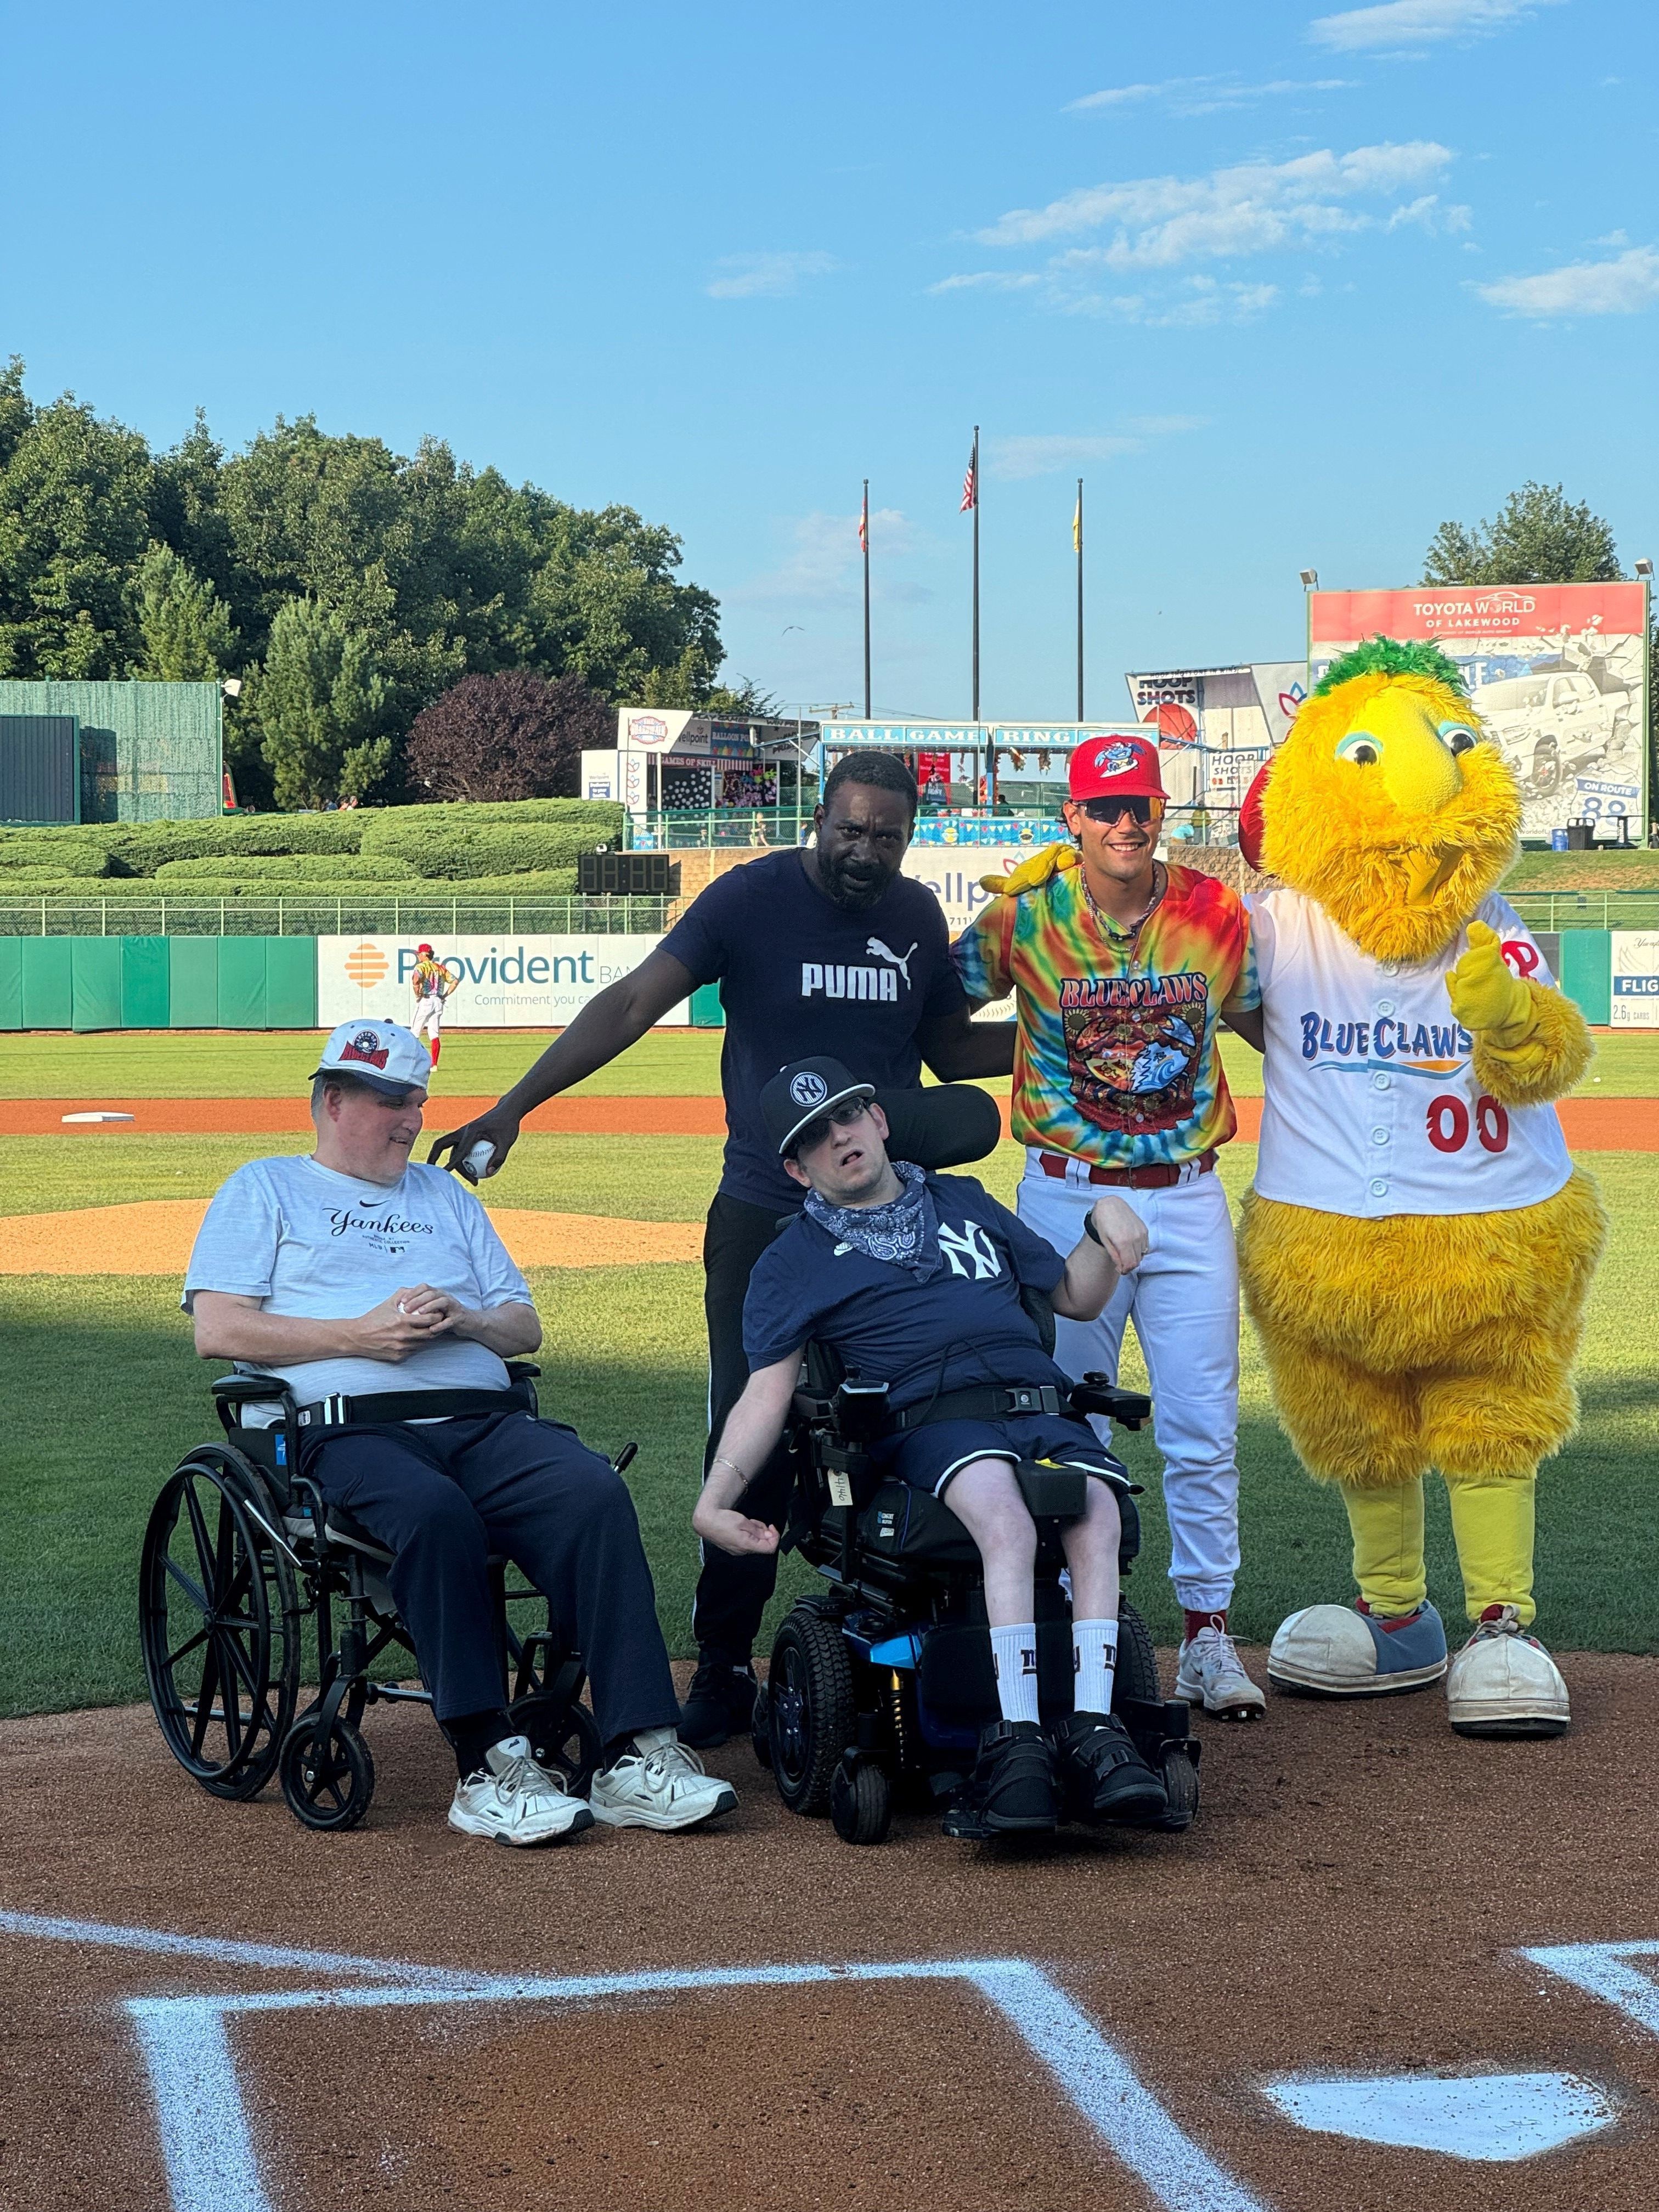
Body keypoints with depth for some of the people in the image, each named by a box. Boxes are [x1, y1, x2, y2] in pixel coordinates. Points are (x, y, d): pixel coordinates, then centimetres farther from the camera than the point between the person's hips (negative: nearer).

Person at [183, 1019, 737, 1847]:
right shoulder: (265, 1189, 19)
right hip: (351, 1429, -4)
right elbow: (217, 1329, 4)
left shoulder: (445, 1195, 33)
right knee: (434, 1511, -38)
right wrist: (360, 1334, -5)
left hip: (485, 1421, 4)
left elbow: (526, 1327, 26)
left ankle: (639, 1756, -35)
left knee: (593, 1491, -28)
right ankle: (490, 1769, -36)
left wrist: (462, 1319, 1)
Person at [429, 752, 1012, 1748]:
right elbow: (632, 1004, -15)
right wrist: (515, 1105, -23)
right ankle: (725, 1667, 2)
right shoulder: (753, 898, -7)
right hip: (766, 1218, -3)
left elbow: (948, 1043, 18)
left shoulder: (917, 916, 6)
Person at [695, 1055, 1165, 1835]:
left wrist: (1104, 1223, 15)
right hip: (931, 1417, -3)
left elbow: (1076, 1297, 35)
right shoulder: (793, 1262, 21)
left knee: (1096, 1509, -31)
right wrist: (715, 1499, -7)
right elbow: (766, 1394, 9)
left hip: (1043, 1400, 3)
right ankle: (1017, 1743, -43)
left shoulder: (964, 1203, 32)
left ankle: (1093, 1731, -38)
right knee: (1005, 1521, -36)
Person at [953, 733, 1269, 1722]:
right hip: (1069, 1199, -1)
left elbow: (1271, 1023, 13)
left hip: (1190, 1196, 1)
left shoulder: (1216, 914, -2)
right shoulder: (1024, 914, -7)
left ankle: (1208, 1634, 8)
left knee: (1204, 1426, 0)